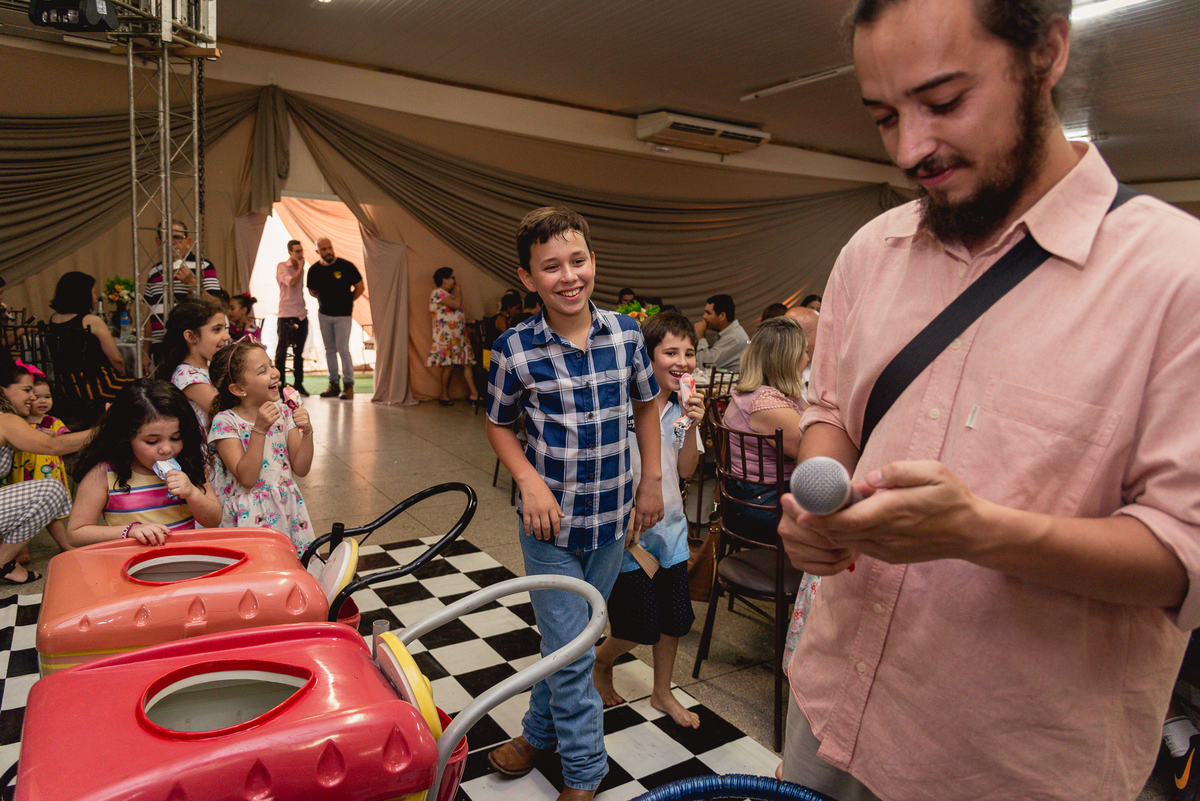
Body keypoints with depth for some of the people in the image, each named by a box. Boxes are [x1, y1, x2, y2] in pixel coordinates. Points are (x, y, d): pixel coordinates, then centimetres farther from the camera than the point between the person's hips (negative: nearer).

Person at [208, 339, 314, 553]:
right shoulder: (225, 422, -10)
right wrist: (259, 429, -24)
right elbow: (246, 479, -19)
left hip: (286, 507, 4)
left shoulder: (283, 413, 2)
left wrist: (307, 433, -15)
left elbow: (300, 469, 0)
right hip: (249, 515, -4)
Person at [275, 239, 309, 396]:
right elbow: (292, 282, -20)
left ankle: (298, 383, 16)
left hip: (301, 314, 6)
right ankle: (280, 384, 2)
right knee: (282, 350, -3)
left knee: (299, 352, 10)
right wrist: (301, 267, -10)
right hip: (286, 314, -6)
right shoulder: (282, 267, -4)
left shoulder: (300, 268, 16)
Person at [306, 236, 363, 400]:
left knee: (342, 349, -9)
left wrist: (346, 301, 2)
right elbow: (312, 291, 17)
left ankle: (348, 385, -1)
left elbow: (360, 288, -1)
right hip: (323, 314, 4)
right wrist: (324, 300, 7)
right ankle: (333, 384, 16)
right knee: (329, 349, 8)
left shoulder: (346, 266, -9)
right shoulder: (314, 270, 1)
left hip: (343, 315, -4)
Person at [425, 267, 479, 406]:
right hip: (446, 335, -9)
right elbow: (456, 304, -20)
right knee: (449, 365, -7)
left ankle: (474, 394, 4)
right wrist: (458, 290, -7)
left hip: (458, 334, 9)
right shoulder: (439, 293, -9)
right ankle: (444, 396, 4)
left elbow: (459, 310, 20)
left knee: (467, 363, 3)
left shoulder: (451, 293, 20)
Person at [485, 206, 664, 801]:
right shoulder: (514, 350, -13)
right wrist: (530, 482, -14)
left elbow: (646, 404, 9)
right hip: (550, 520, -3)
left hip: (612, 519, 3)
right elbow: (499, 425, 1)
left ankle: (540, 732, 44)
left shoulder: (626, 334, -6)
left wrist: (652, 480, 6)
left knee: (565, 639, 20)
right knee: (569, 649, 4)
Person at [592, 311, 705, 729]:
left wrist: (692, 427, -14)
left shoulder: (684, 405, 2)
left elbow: (686, 470, 1)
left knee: (675, 616, 14)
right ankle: (600, 663, 35)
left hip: (670, 525, 6)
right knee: (640, 625, 3)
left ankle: (662, 692, 37)